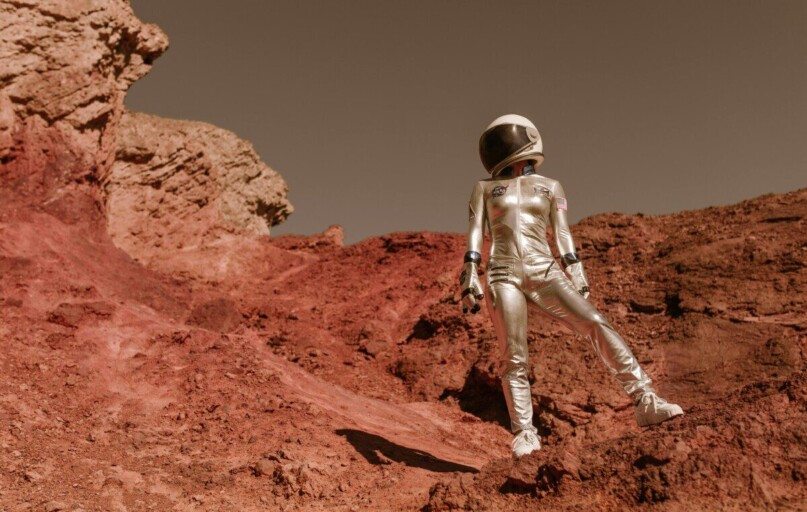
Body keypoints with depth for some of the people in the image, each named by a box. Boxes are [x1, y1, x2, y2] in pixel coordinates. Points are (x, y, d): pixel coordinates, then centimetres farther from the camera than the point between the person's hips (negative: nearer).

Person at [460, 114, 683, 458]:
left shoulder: (550, 188, 17)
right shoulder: (484, 188, 16)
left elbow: (563, 236, 12)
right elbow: (475, 236, 8)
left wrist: (577, 279, 2)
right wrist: (469, 280, -2)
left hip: (545, 274, 1)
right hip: (504, 276, -1)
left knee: (596, 325, -15)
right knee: (514, 360, -7)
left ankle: (646, 403, -14)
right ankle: (524, 435, 1)